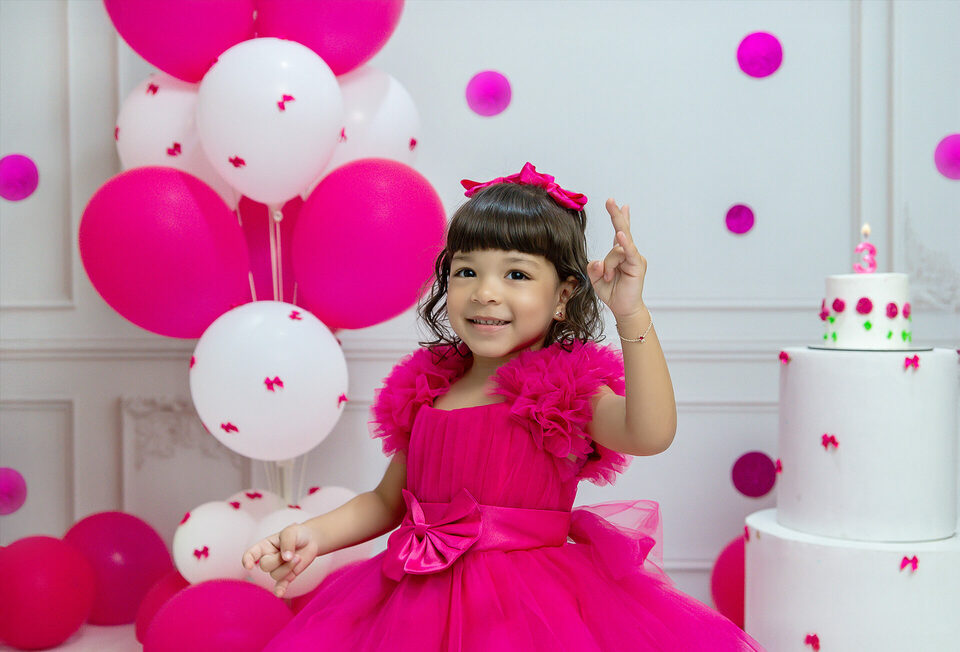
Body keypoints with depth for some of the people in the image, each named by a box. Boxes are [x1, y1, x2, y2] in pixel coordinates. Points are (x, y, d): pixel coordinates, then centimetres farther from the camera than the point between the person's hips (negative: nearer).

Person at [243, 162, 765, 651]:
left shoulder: (569, 388, -9)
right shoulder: (424, 389, 6)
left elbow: (650, 433, -30)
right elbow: (386, 502, 17)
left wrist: (631, 315, -36)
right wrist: (315, 535, 0)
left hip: (531, 608, -5)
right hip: (423, 604, 5)